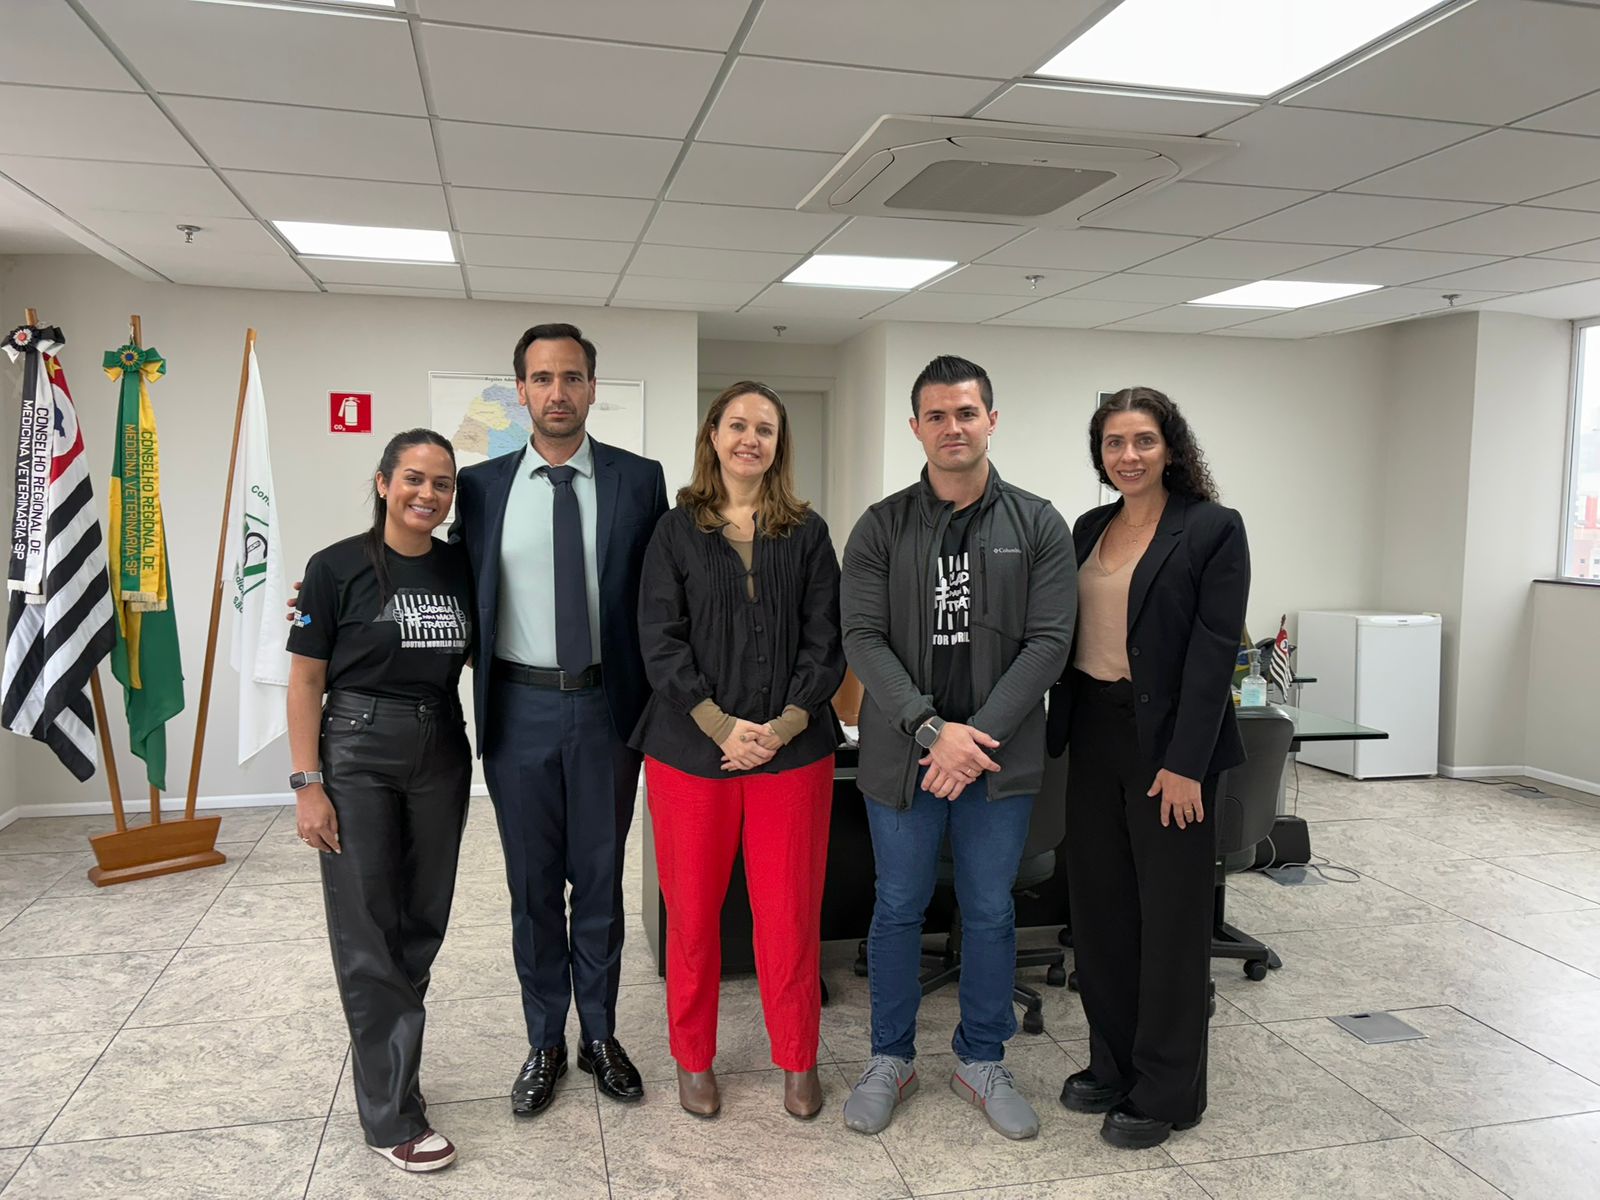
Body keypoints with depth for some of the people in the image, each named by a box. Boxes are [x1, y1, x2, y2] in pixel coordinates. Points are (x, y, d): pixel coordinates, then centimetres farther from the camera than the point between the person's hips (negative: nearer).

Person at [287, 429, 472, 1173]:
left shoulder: (460, 568, 3)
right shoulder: (337, 568, -8)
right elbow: (305, 681, -7)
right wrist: (308, 784, -11)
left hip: (441, 755, 4)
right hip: (357, 755, -4)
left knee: (422, 922, 12)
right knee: (367, 932, 3)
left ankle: (384, 1057, 34)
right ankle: (392, 1114, 13)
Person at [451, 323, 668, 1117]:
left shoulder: (639, 480, -1)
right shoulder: (482, 485, 2)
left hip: (607, 705, -1)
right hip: (520, 707, 1)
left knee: (600, 878, 12)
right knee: (532, 883, 12)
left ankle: (599, 1035, 32)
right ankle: (545, 1043, 31)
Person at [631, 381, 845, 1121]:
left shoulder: (807, 533, 7)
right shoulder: (676, 532, 3)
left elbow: (825, 639, 2)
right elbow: (661, 642, -4)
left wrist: (788, 723, -12)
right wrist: (722, 725, -15)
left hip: (793, 751, 1)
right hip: (691, 751, 0)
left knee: (790, 914, 5)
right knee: (693, 913, 9)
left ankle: (797, 1062, 26)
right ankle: (694, 1061, 29)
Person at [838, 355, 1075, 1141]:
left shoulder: (1037, 526, 1)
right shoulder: (881, 527, 0)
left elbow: (1048, 642, -6)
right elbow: (863, 640, -7)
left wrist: (979, 734, -15)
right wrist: (932, 729, -18)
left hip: (999, 755, 1)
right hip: (902, 753, 0)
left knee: (990, 912, 13)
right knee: (898, 909, 12)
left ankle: (981, 1060, 32)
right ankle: (890, 1060, 30)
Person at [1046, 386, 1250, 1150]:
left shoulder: (1213, 528, -7)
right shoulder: (1088, 529, 10)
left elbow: (1214, 651, -13)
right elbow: (1065, 633, 12)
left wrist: (1185, 763, -17)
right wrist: (1061, 729, 6)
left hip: (1166, 739, -6)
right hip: (1093, 733, 6)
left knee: (1169, 913, 5)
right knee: (1100, 903, 12)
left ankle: (1167, 1091, 21)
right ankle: (1113, 1064, 30)